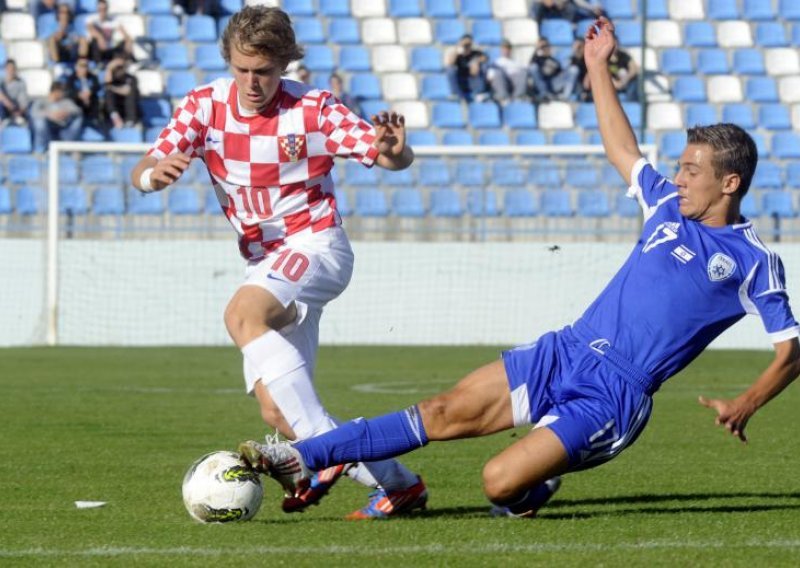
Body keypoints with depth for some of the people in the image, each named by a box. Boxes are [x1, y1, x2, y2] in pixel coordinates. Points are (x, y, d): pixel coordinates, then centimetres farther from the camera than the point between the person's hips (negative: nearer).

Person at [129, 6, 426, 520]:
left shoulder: (314, 109, -12)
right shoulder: (205, 106, -3)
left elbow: (391, 157, -11)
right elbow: (142, 172, -9)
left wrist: (394, 150, -36)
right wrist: (154, 173, -34)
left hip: (316, 245, -6)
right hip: (263, 261, 6)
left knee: (242, 314, -35)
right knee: (277, 411, -2)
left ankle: (324, 446, -40)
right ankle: (396, 481, 9)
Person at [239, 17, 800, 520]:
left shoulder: (754, 261, -4)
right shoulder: (670, 207, 13)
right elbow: (624, 151, 28)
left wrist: (746, 405, -20)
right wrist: (599, 68, 28)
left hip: (612, 395, -6)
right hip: (564, 353, 6)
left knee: (501, 483, -22)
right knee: (446, 412, -1)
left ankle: (537, 487, 13)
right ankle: (304, 459, 0)